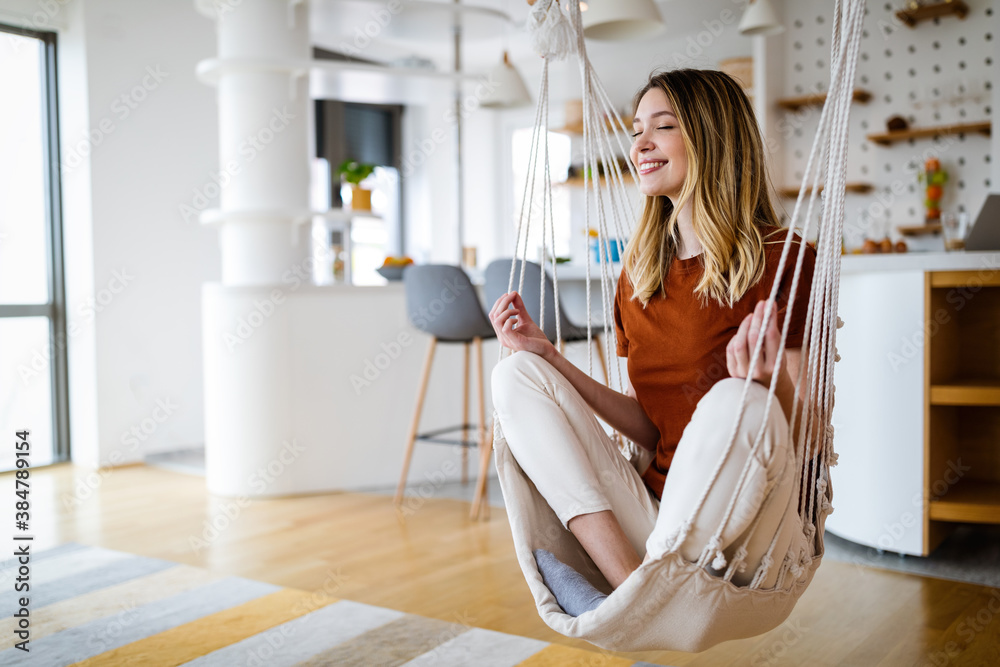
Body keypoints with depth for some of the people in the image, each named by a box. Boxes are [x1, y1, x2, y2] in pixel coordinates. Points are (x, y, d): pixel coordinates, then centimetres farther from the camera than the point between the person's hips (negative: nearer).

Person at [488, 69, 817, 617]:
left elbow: (805, 434, -9)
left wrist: (771, 385, -32)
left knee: (732, 401, -34)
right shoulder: (639, 272, 10)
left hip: (744, 531, -5)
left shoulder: (782, 261, -7)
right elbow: (649, 427, 9)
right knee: (516, 374, -7)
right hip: (653, 504, 6)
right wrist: (548, 355, 1)